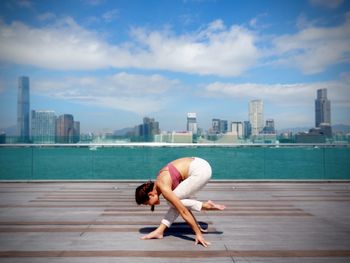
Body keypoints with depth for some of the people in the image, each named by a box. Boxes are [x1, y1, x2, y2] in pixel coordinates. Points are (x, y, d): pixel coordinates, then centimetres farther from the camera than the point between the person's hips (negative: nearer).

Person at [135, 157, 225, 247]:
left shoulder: (163, 188, -15)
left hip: (201, 170, -9)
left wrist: (198, 234, -13)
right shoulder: (160, 182, 10)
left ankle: (205, 206, 0)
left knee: (175, 202, -3)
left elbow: (184, 212, -16)